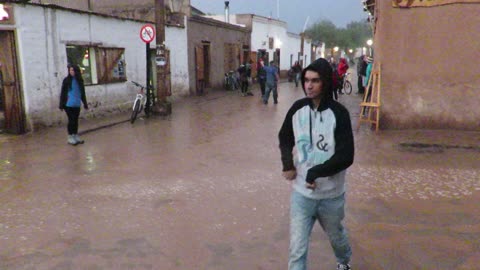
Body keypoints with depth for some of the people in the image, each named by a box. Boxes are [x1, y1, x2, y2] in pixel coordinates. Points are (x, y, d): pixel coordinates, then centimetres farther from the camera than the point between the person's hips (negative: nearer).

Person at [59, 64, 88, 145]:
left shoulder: (79, 80, 7)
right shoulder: (66, 80, -4)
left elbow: (83, 93, 13)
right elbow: (62, 93, -4)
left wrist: (85, 104, 13)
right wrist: (61, 104, -7)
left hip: (77, 105, 4)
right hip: (68, 104, -4)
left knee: (76, 120, 10)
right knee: (71, 120, -2)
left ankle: (76, 136, 19)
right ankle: (70, 137, 8)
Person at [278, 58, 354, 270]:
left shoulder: (338, 113, -16)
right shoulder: (297, 108, -5)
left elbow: (346, 156, -18)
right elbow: (285, 138, 11)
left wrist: (316, 172, -26)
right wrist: (287, 163, -4)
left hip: (331, 195, -1)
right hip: (301, 193, 1)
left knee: (336, 236, 26)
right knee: (297, 249, -2)